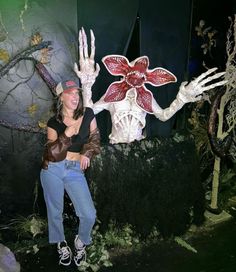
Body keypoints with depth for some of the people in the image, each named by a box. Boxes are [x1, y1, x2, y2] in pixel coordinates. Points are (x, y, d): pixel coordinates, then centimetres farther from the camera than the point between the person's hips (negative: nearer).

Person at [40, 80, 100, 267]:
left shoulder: (88, 115, 2)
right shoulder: (54, 122, -1)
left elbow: (95, 139, 9)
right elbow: (52, 153, -6)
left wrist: (87, 153, -10)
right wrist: (66, 135, -20)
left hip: (75, 171, 1)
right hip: (53, 170, 0)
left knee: (89, 214, -8)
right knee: (55, 211, 10)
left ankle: (81, 242, 24)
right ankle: (61, 244, 38)